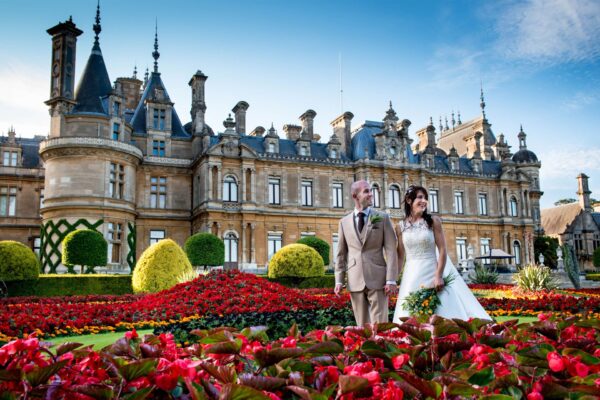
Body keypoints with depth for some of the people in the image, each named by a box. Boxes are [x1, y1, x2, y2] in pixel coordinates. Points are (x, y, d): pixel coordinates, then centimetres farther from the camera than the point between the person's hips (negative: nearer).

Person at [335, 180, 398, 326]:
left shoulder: (383, 218, 3)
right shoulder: (344, 222, 9)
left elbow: (391, 250, -2)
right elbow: (341, 254, 11)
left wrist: (391, 280, -10)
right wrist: (339, 281, 4)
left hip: (377, 279, -2)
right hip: (355, 281, 2)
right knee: (362, 325, 9)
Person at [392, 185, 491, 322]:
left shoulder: (433, 221, -1)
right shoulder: (401, 226, 5)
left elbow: (442, 250, -5)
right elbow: (400, 256, 9)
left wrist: (439, 276, -13)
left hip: (431, 272, -2)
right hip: (411, 276, 2)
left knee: (439, 311, -1)